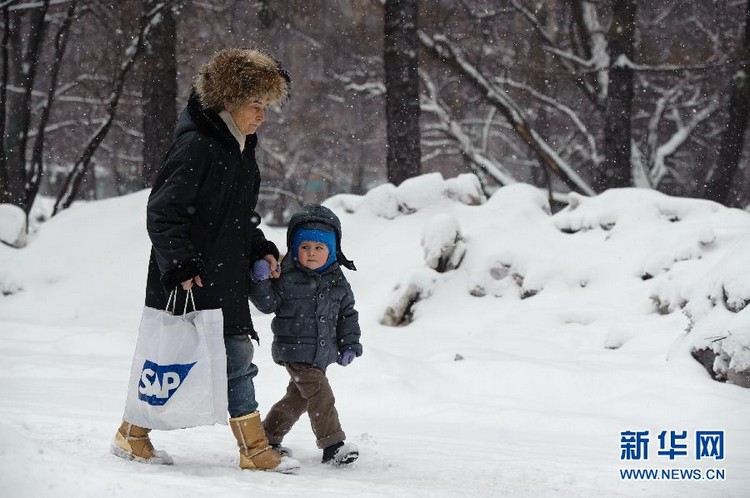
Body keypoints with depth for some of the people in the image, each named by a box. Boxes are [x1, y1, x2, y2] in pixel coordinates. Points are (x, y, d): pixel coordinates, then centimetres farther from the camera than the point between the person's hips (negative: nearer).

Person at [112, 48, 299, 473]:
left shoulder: (240, 148, 13)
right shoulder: (196, 146, -17)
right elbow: (162, 211, -20)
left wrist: (261, 250, 14)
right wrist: (180, 266, -25)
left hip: (226, 281, 9)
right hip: (187, 280, -9)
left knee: (237, 358, 7)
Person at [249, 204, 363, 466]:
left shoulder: (337, 282, 5)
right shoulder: (286, 276, -9)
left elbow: (347, 314, 12)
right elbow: (268, 304, -10)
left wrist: (349, 344, 6)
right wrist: (260, 281, -26)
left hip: (321, 353, 6)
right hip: (295, 350, -6)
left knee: (298, 396, 16)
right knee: (320, 395, -13)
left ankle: (268, 436, 30)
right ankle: (332, 444, -10)